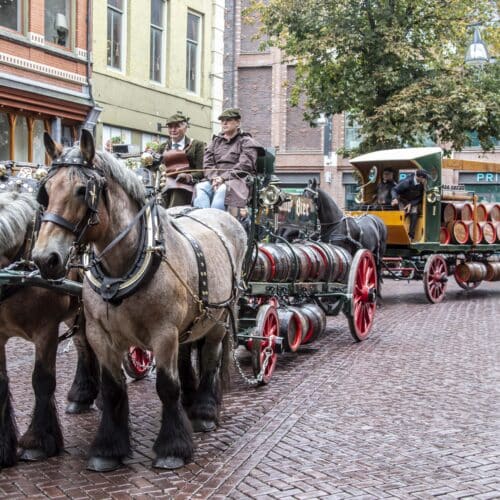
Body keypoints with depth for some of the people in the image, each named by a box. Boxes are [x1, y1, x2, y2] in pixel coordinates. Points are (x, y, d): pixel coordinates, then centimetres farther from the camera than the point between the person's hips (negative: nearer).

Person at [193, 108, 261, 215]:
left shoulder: (246, 142, 12)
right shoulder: (215, 141, 27)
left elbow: (244, 166, -3)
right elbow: (207, 163, 14)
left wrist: (223, 177, -14)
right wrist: (214, 178, -8)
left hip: (238, 180, -4)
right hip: (215, 180, 4)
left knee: (223, 189, -38)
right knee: (200, 188, -30)